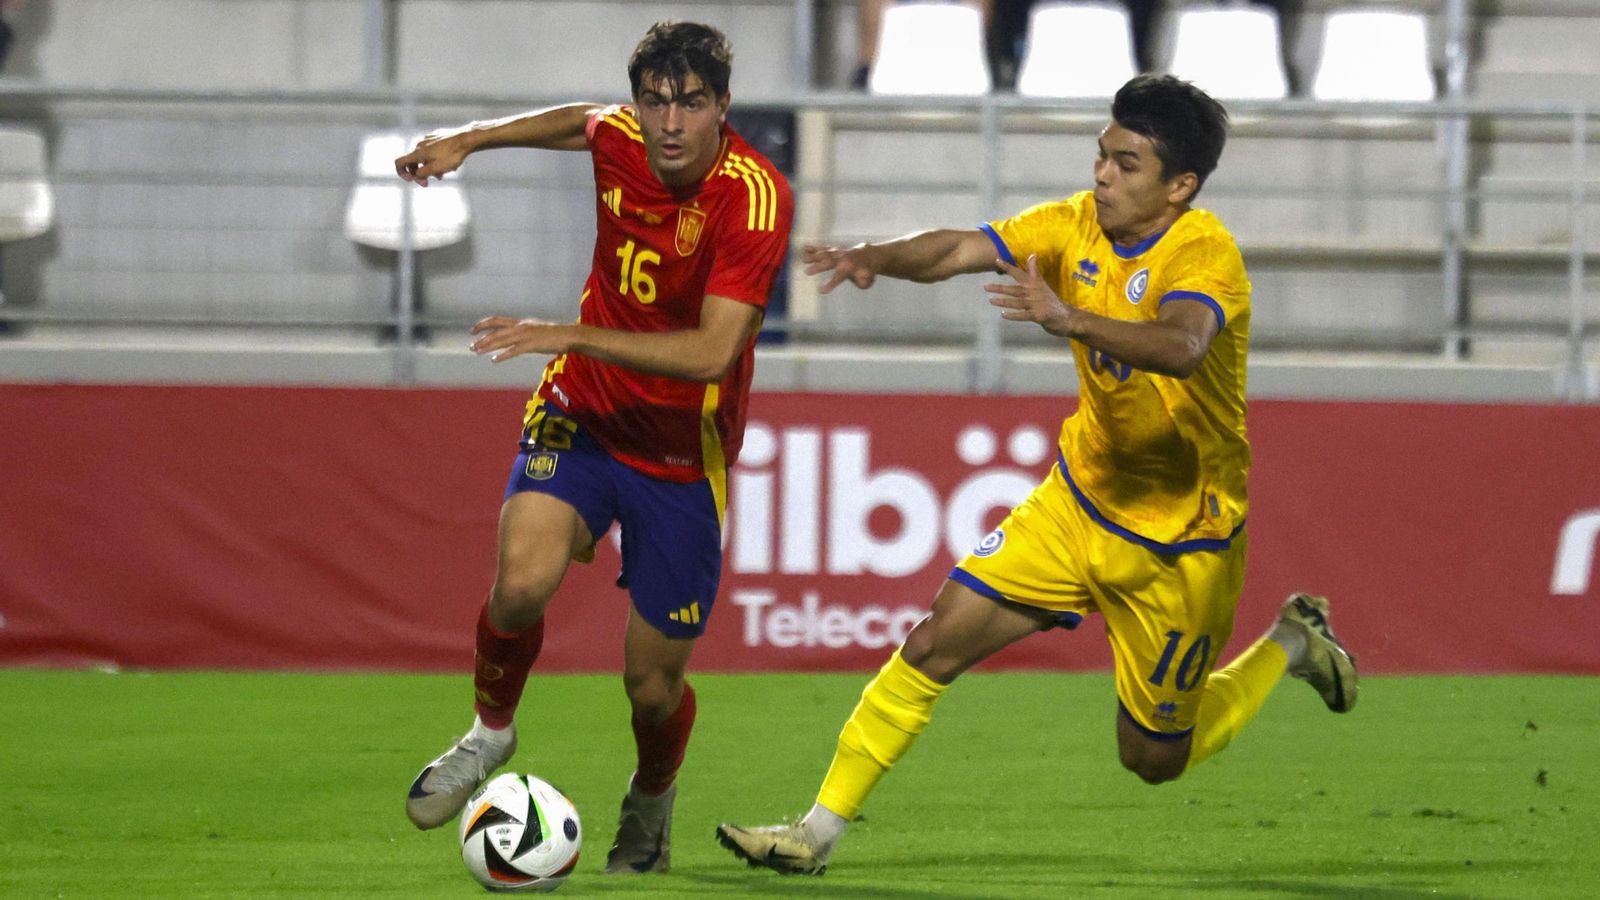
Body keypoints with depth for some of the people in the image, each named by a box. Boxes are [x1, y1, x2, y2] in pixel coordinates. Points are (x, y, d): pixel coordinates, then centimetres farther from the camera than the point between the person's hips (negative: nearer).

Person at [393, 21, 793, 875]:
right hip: (582, 416, 3)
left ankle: (651, 803, 38)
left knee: (654, 683, 4)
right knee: (523, 581, -25)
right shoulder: (620, 138, -9)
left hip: (683, 452, -3)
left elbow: (711, 351, -33)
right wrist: (472, 137, 13)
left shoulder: (756, 197, -25)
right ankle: (490, 732, 4)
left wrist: (570, 336, -35)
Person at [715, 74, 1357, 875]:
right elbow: (960, 250, -14)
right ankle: (818, 833, 1)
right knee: (934, 646, -8)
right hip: (1078, 501, 5)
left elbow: (1182, 347, -46)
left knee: (1154, 761, 9)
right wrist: (876, 257, -35)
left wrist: (1071, 320, -62)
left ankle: (1290, 646, 32)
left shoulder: (1204, 255, -25)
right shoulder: (1080, 227, -6)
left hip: (1178, 541, -5)